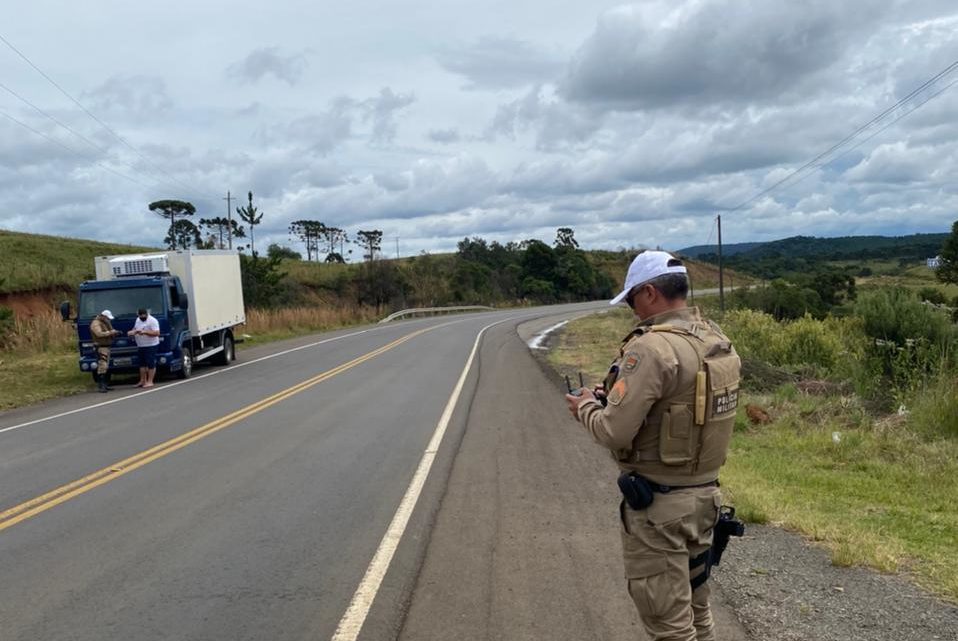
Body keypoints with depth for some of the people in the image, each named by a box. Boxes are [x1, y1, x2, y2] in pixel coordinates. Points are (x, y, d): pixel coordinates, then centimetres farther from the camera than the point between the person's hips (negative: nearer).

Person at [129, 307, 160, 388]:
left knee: (150, 363, -6)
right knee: (142, 363, 12)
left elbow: (157, 333, -21)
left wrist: (145, 332, -26)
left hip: (150, 346, -8)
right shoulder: (138, 320, 13)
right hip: (140, 346, 8)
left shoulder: (152, 321, -13)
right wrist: (133, 331, 3)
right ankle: (142, 381, 20)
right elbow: (135, 328, 26)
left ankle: (150, 381, -2)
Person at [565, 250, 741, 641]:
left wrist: (587, 407, -3)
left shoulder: (652, 348, -22)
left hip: (658, 504, -8)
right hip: (705, 493, 9)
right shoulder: (717, 340, 4)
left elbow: (614, 432, -24)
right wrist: (616, 396, 11)